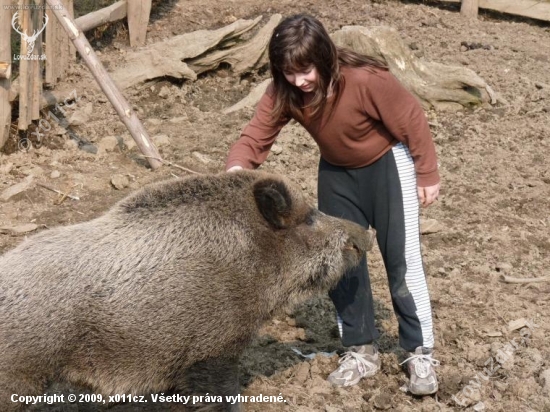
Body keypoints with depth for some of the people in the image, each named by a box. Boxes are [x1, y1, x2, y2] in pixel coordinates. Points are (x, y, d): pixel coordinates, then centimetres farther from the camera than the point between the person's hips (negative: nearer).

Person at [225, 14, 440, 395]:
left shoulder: (366, 80, -34)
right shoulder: (283, 93, -20)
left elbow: (412, 120, -22)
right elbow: (256, 136, -21)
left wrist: (427, 174, -13)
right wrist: (237, 169, -44)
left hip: (388, 163, -5)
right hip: (337, 171, 5)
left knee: (402, 259, -4)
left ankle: (421, 352, 10)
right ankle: (362, 350, 20)